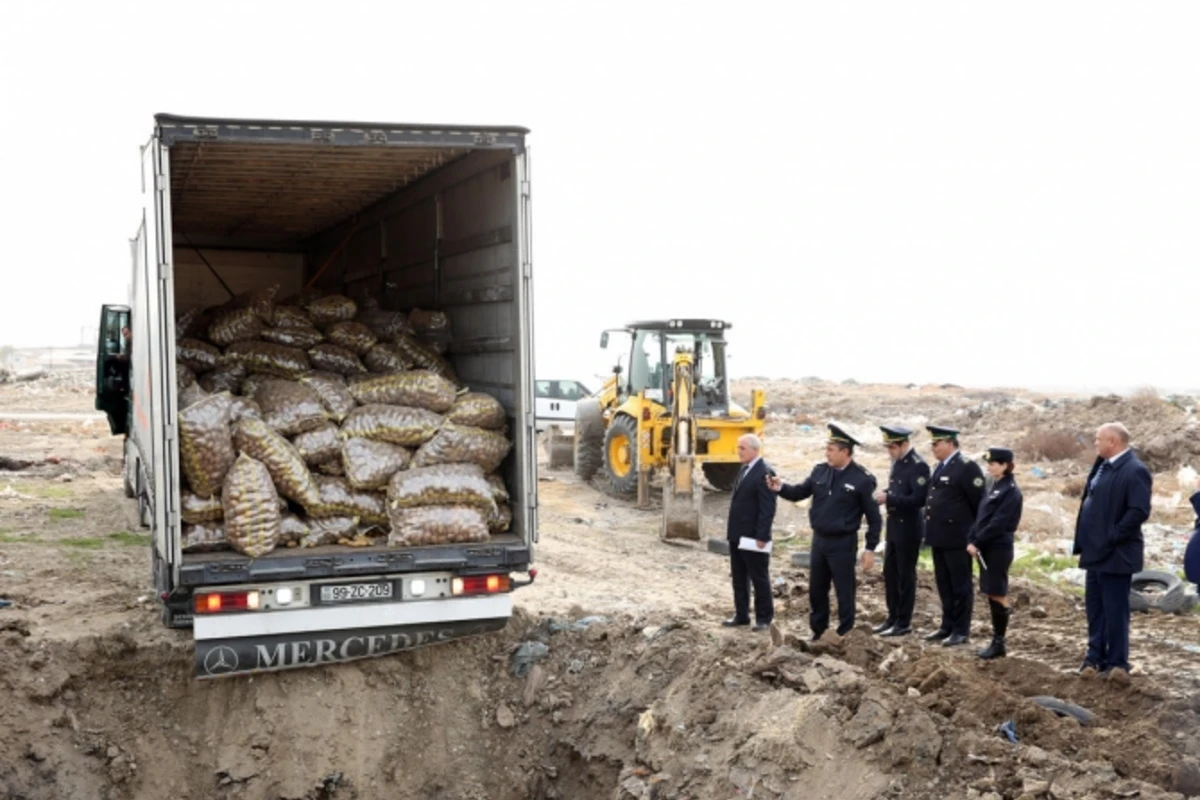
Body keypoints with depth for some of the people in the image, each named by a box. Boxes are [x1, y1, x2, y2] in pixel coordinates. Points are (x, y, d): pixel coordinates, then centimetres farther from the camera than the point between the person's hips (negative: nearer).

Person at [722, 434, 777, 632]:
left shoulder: (764, 474, -17)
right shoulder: (744, 469, 12)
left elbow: (767, 510, -20)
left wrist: (761, 537, -21)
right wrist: (730, 530, 15)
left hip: (753, 538, -9)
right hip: (737, 535, 9)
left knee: (759, 579, 4)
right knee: (739, 578, 15)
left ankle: (764, 617, 15)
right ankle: (741, 615, 25)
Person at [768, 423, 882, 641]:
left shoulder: (862, 479, -13)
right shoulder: (820, 471, 3)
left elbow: (874, 517, -9)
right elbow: (800, 492, 11)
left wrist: (870, 549, -10)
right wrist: (781, 488, -11)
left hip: (843, 544, -6)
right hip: (819, 540, 6)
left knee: (844, 592, 3)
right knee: (816, 590, 15)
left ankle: (845, 637, 14)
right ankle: (818, 633, 30)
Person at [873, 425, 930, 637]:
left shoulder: (918, 466, -17)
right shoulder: (897, 462, 10)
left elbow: (919, 499, -24)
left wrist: (889, 499, -24)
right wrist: (885, 495, 0)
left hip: (909, 529, -9)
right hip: (894, 526, 9)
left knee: (906, 575, 0)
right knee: (890, 573, 13)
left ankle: (904, 623, 9)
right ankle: (893, 618, 24)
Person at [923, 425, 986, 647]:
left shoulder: (967, 467, -13)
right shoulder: (939, 467, 13)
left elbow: (979, 502, -12)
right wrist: (931, 532, 15)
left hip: (957, 537, -8)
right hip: (939, 537, 8)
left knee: (960, 586, 1)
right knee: (944, 585, 15)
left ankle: (961, 630, 8)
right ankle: (948, 626, 25)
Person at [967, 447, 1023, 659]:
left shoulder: (1011, 491, -13)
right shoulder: (995, 487, 14)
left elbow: (998, 523, -19)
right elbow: (982, 517, 12)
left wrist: (976, 542, -16)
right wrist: (971, 540, 0)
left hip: (999, 549, -9)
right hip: (986, 548, 9)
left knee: (997, 594, -3)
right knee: (992, 594, 11)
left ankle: (999, 643, 4)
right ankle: (996, 641, 17)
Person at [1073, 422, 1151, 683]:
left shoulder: (1135, 471, -17)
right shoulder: (1103, 466, 12)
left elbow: (1140, 511, -24)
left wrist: (1112, 537, -20)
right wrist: (1087, 541, 13)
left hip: (1115, 554, -9)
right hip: (1096, 551, 9)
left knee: (1114, 610, -1)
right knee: (1095, 607, 16)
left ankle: (1117, 663, 8)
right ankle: (1096, 656, 26)